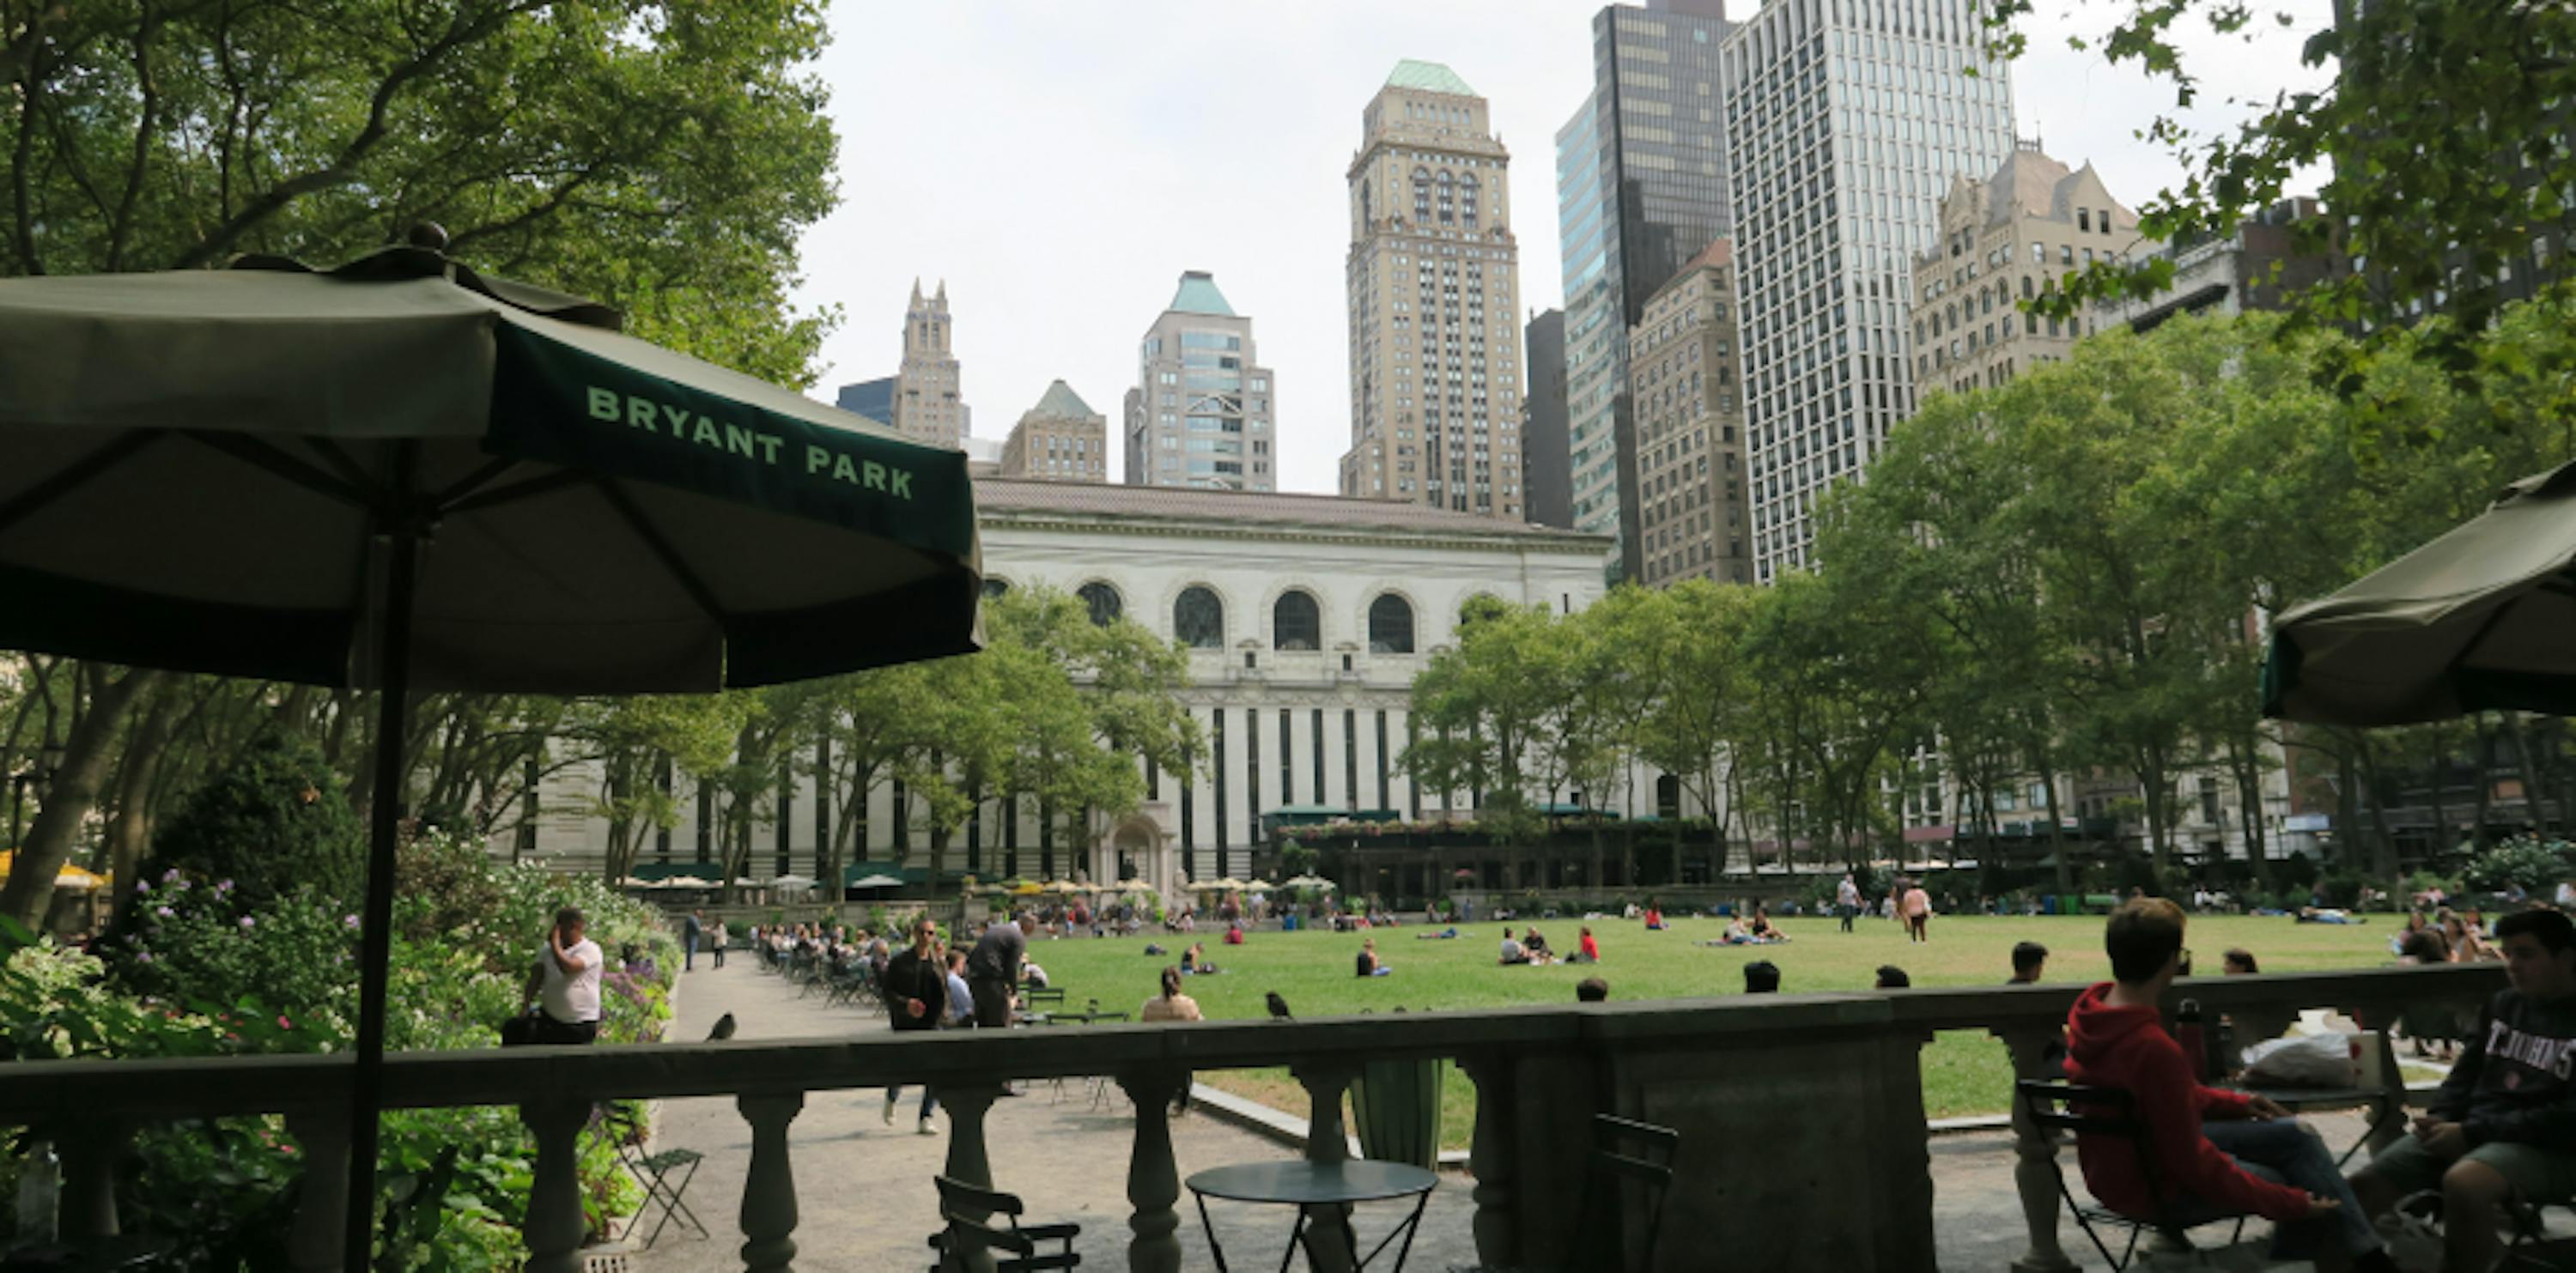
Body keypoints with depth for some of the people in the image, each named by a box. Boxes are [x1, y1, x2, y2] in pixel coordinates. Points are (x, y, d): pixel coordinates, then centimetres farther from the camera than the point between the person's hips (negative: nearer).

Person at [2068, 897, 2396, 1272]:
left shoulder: (2089, 1007, -7)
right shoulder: (2155, 1050, -35)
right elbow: (2195, 1165, -25)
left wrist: (2237, 1103, 13)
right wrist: (2290, 1203, -14)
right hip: (2158, 1188, -8)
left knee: (2297, 1135, 13)